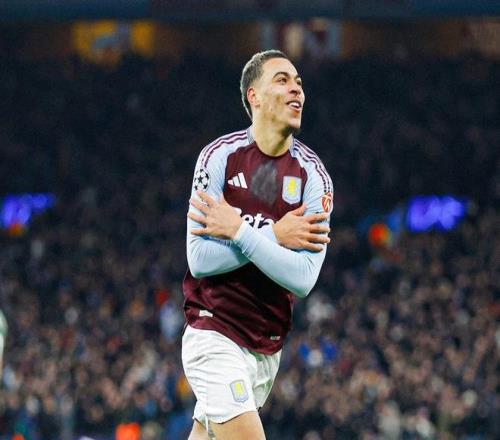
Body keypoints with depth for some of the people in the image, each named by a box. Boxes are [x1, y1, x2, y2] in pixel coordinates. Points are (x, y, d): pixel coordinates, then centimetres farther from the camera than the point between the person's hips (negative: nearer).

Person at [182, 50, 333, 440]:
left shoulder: (312, 174, -1)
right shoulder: (220, 156, -6)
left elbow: (304, 278, -12)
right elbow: (200, 259, -13)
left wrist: (239, 231, -17)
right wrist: (275, 235, -17)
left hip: (268, 347, 4)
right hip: (215, 338, -4)